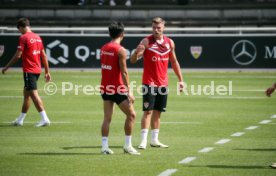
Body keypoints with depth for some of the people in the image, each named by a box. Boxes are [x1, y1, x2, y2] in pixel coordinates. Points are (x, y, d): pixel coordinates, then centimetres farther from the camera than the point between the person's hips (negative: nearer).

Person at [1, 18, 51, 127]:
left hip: (29, 71, -8)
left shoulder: (23, 38, -11)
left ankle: (44, 119, -16)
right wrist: (47, 72, 17)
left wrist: (6, 67, -4)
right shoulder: (37, 37, 11)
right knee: (26, 93, 15)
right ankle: (20, 120, 22)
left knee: (33, 94, -9)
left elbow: (17, 56, -14)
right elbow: (43, 56, 13)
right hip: (37, 70, 8)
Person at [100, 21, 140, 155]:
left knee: (107, 118, 7)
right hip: (117, 89, -7)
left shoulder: (103, 48, 8)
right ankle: (128, 146, 4)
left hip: (105, 88, 7)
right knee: (131, 115, 5)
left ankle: (104, 146, 2)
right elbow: (124, 72, -16)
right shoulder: (120, 50, -13)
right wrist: (129, 91, -14)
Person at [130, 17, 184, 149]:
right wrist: (137, 52, -35)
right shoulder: (146, 41, -8)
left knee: (158, 112, 9)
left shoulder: (169, 43, 7)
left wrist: (180, 80, 14)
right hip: (149, 83, -5)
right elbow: (133, 60, -13)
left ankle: (154, 140, 15)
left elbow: (174, 62, 17)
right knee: (148, 111, -11)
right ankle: (143, 141, -12)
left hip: (163, 83, 5)